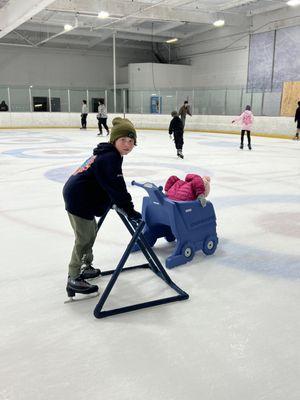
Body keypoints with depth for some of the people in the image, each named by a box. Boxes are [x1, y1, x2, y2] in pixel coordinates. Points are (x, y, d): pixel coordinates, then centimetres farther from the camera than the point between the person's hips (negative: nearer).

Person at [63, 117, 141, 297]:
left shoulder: (105, 153, 14)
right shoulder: (110, 158, -18)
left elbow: (109, 184, 27)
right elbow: (117, 187, -25)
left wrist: (116, 202, 34)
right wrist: (129, 210, -22)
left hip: (77, 196, 11)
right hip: (79, 200, -11)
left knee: (91, 232, 21)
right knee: (84, 239, -4)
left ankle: (86, 267, 37)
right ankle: (74, 279, 4)